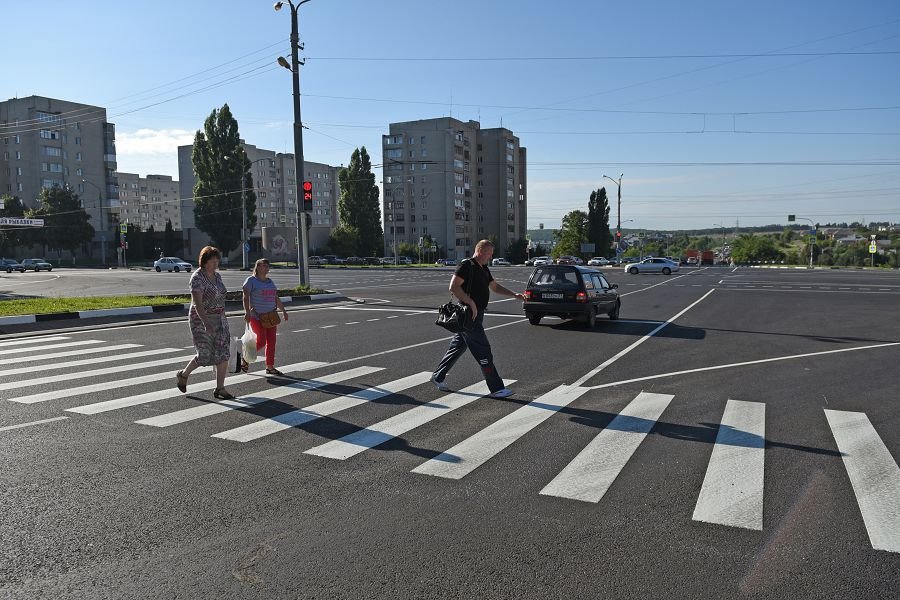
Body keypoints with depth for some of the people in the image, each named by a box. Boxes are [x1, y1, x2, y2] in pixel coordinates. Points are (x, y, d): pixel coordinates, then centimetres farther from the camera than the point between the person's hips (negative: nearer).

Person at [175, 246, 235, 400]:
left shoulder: (217, 276, 8)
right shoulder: (197, 278, -16)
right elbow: (197, 303, -25)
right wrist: (206, 323, -35)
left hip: (219, 319, 7)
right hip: (201, 320, -7)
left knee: (223, 354, -2)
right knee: (205, 356, -1)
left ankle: (220, 389, 4)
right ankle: (183, 375, 27)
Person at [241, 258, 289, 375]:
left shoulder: (270, 282, 15)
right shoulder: (251, 280, -4)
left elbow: (276, 298, 20)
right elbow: (246, 297, -11)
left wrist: (283, 310, 14)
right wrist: (247, 312, -23)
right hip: (256, 317, -7)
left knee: (271, 342, 4)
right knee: (261, 341, -12)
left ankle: (270, 367, 11)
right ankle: (245, 359, 10)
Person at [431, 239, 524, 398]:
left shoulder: (484, 269, 17)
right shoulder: (466, 265, -13)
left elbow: (495, 287, 28)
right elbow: (453, 287, -21)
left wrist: (514, 295, 20)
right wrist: (471, 303, -25)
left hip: (477, 314, 10)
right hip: (469, 315, -10)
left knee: (458, 347, 16)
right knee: (483, 352, -6)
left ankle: (438, 377, 27)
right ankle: (496, 388, -1)